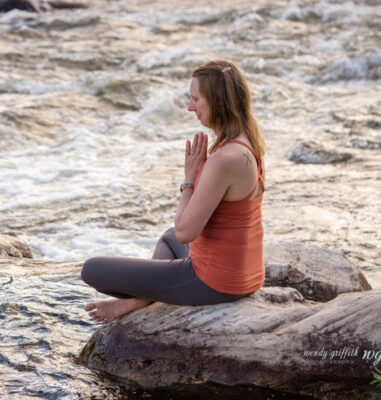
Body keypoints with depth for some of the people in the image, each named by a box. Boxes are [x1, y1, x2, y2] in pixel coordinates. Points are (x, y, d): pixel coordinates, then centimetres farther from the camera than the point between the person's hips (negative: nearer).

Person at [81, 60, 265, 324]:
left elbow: (185, 232, -23)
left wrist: (190, 178, -14)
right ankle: (137, 300, 23)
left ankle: (140, 300, 22)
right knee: (168, 237, 42)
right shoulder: (249, 146, 3)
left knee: (92, 270, -2)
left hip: (214, 282, -9)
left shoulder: (224, 159, -28)